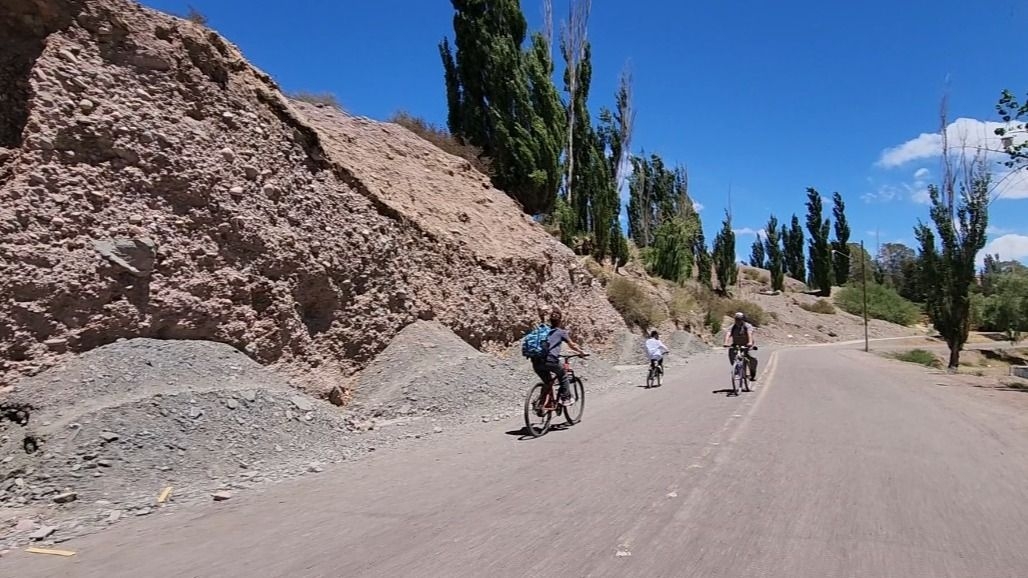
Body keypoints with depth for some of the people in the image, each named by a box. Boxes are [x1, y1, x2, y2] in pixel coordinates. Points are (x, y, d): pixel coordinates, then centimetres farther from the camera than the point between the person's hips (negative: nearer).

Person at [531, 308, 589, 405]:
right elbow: (572, 345, 18)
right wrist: (582, 353, 34)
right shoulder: (561, 332, 8)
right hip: (550, 361, -5)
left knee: (547, 382, 25)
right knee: (563, 377, 22)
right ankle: (566, 398, 21)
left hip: (536, 362, 5)